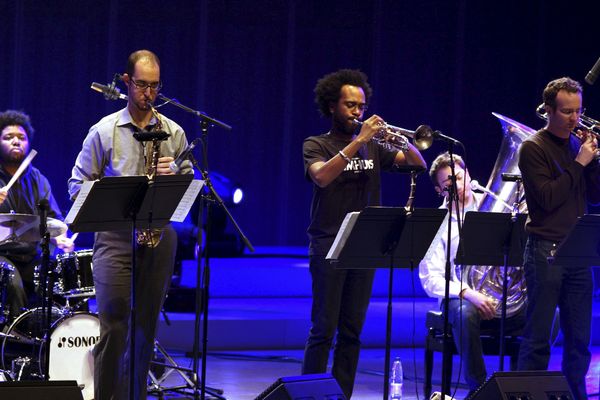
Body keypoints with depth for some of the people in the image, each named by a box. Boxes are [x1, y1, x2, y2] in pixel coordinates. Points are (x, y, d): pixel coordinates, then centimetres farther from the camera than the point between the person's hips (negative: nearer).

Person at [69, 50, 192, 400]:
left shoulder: (174, 133, 11)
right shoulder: (103, 131, 3)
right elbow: (78, 184, 4)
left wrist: (173, 174, -9)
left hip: (158, 236, 3)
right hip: (115, 236, -3)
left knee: (146, 327, 6)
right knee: (113, 325, -11)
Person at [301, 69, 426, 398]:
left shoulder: (374, 146, 13)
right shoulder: (316, 145, 1)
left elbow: (419, 165, 7)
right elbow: (321, 176, -21)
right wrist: (358, 141, -25)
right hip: (328, 246, -4)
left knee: (352, 331, 5)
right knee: (323, 330, -9)